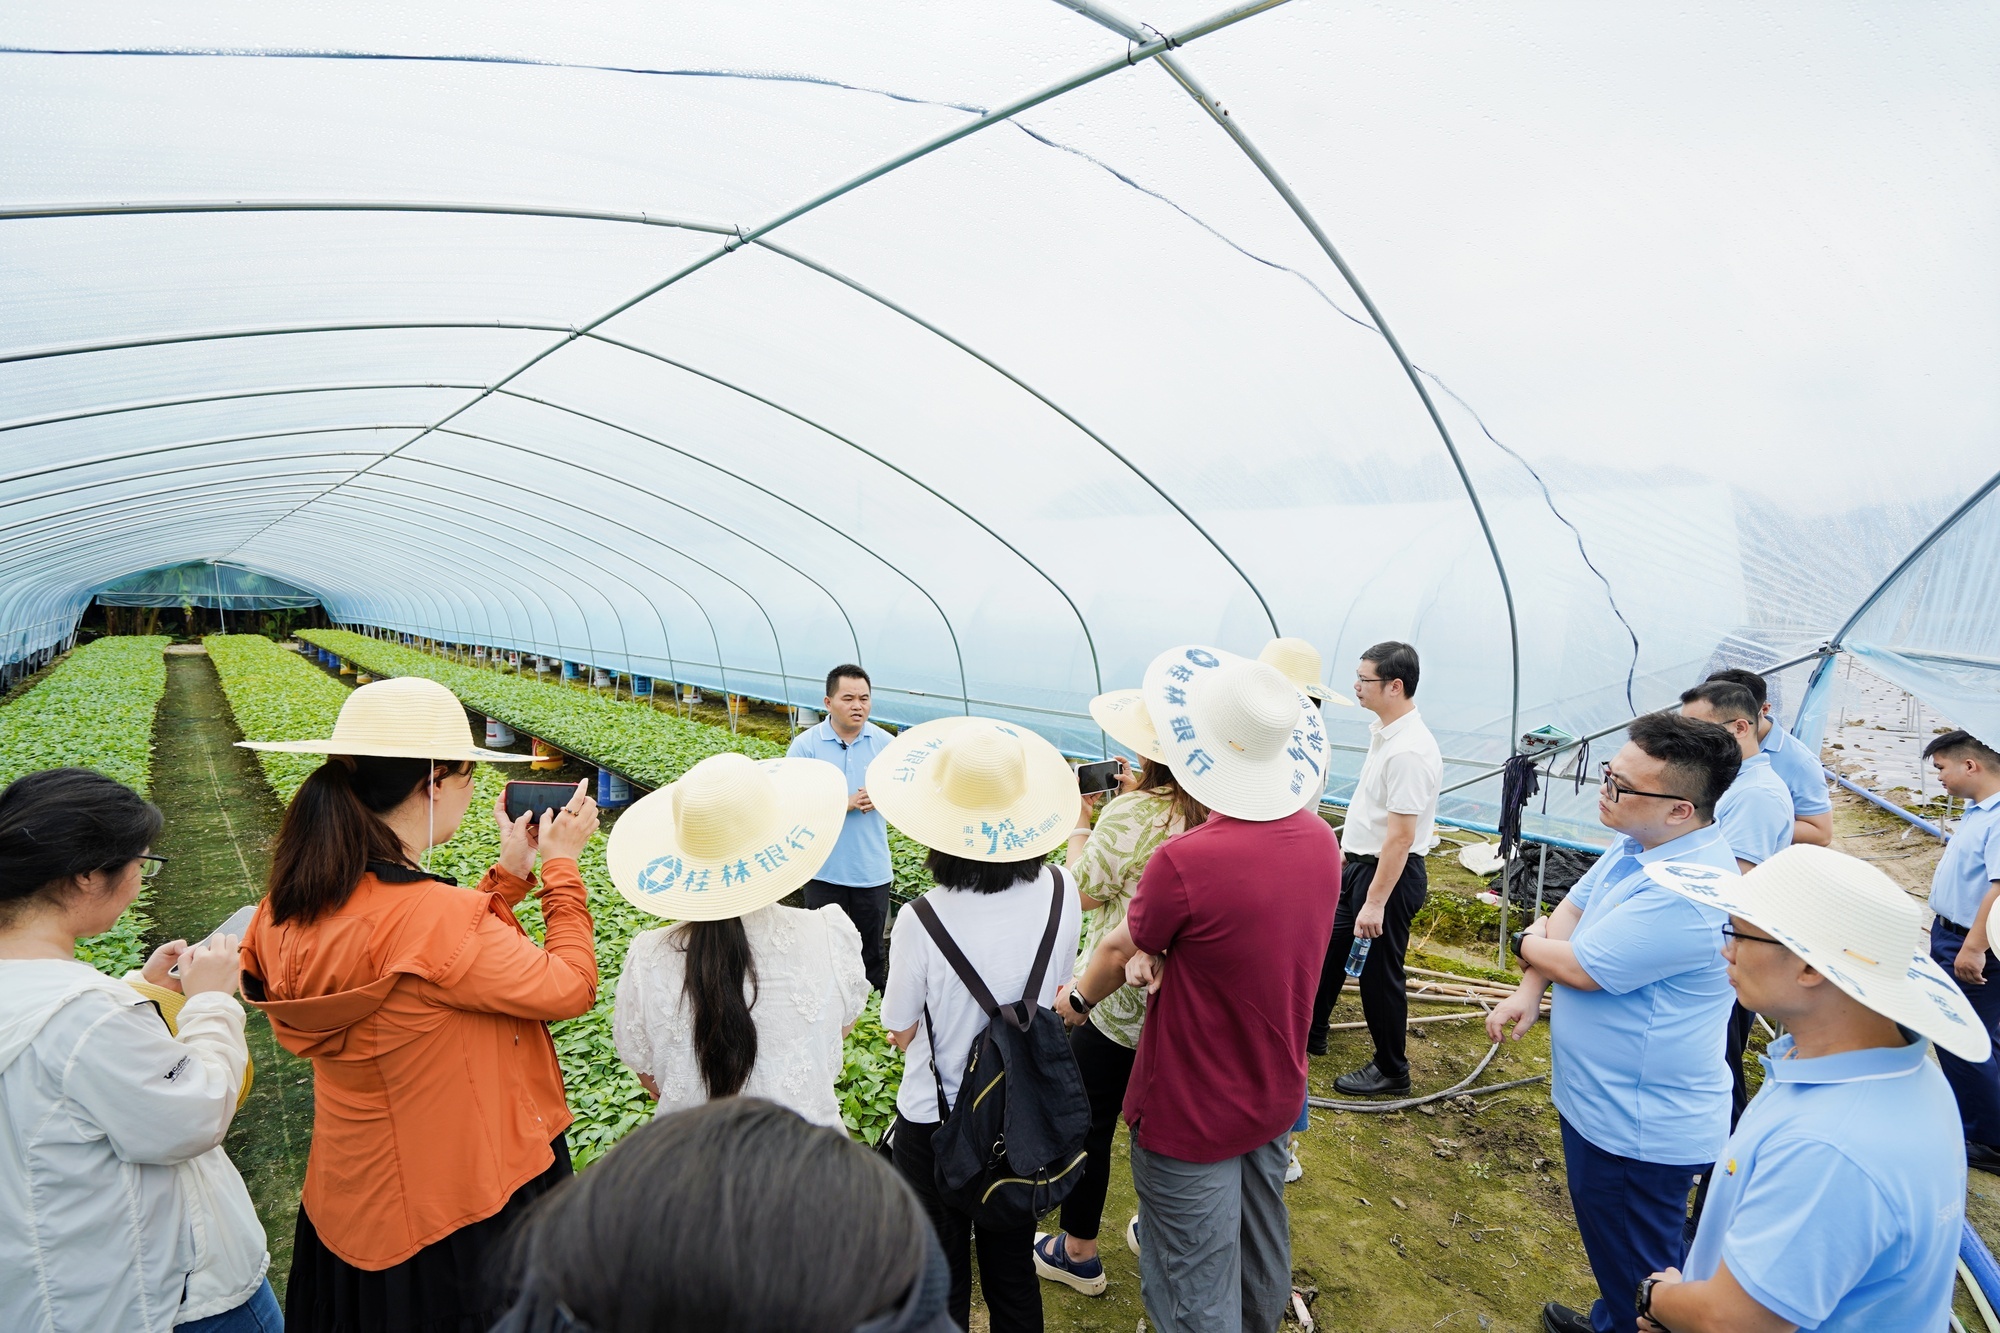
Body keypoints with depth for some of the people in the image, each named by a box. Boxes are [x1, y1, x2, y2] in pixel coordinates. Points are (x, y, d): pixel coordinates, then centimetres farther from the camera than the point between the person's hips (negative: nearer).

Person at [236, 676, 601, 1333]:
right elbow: (568, 987, -20)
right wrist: (560, 867, -10)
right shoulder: (428, 915, -33)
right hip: (461, 1214, -7)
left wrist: (509, 874, 4)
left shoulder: (287, 914, -7)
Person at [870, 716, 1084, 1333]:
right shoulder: (1060, 895, -17)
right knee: (1013, 1264, 27)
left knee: (941, 1275, 22)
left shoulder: (922, 921, -29)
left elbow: (900, 1032, -12)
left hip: (936, 1121, -3)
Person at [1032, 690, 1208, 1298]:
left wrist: (1079, 821, -2)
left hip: (1116, 1001, -6)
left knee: (1088, 1124, 14)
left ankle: (1077, 1253, 33)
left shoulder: (1130, 814, -25)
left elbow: (1084, 890, -11)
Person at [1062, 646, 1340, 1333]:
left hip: (1191, 1115, -6)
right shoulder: (1320, 838, -9)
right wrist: (1156, 953, -14)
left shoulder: (1185, 862, -32)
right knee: (1263, 1252, 28)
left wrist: (1076, 998, 8)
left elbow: (1117, 951, -12)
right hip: (1277, 1096, 7)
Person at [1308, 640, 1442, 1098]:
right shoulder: (1383, 731, 5)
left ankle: (1392, 1071, 26)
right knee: (1329, 949, 22)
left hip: (1390, 872, -10)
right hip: (1359, 863, 10)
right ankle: (1309, 1033, 41)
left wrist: (1376, 902, -24)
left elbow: (1400, 837, -26)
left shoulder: (1410, 751, -27)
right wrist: (1349, 856, 22)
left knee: (1378, 974, 6)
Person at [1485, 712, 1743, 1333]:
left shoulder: (1687, 891, -33)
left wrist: (1530, 942, -3)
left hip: (1640, 1128, -9)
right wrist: (1528, 991, -8)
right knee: (1610, 1250, 31)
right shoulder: (1635, 844, -2)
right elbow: (1572, 908, 6)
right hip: (1598, 1099, 9)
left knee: (1639, 1282, 13)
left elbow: (1579, 966, -26)